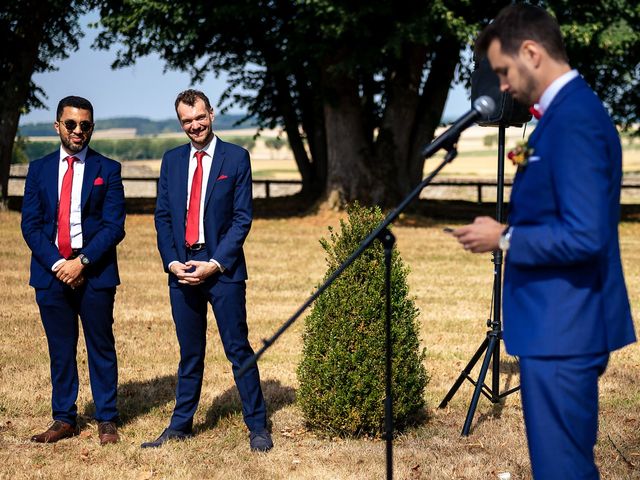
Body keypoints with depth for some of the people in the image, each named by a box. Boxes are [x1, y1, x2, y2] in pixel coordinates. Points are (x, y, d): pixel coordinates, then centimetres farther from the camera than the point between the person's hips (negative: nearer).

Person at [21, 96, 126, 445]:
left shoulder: (107, 170, 2)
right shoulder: (39, 169, 9)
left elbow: (114, 226, -4)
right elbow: (30, 224, 3)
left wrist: (82, 262, -14)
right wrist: (57, 264, -10)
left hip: (95, 272, -2)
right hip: (50, 272, 2)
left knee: (101, 347, 3)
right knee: (60, 349, 8)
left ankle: (106, 420, 11)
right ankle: (64, 419, 16)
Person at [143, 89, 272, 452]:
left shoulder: (236, 157, -1)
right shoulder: (172, 160, 11)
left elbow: (243, 217, -5)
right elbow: (162, 216, 11)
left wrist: (214, 264, -12)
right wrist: (172, 262, -3)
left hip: (222, 268, -4)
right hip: (181, 268, 4)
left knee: (238, 349, -1)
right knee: (190, 352, 12)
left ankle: (258, 426, 6)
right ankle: (181, 424, 21)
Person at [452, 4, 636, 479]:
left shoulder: (574, 119, -19)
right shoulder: (570, 110, 12)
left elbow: (585, 237, -25)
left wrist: (504, 238, -15)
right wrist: (510, 231, 10)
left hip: (562, 331, -10)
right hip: (563, 324, 10)